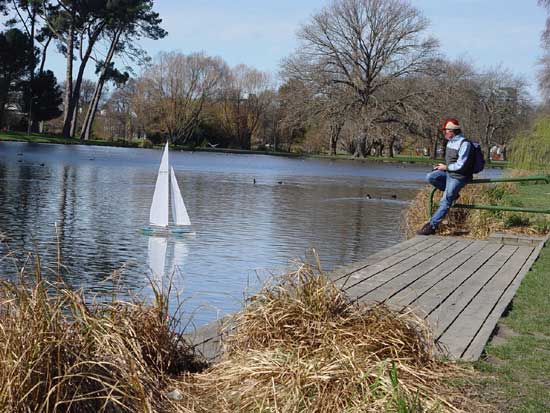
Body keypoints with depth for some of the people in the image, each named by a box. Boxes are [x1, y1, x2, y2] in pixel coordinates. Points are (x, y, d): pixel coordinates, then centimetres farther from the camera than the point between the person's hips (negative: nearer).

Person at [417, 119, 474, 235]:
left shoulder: (464, 144, -19)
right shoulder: (450, 142, 11)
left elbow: (460, 165, -22)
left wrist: (446, 167, -11)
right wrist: (442, 166, 4)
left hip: (458, 177, -9)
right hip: (448, 173, 9)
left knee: (445, 202, -10)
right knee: (430, 177, -12)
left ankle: (432, 226, -9)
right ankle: (452, 194, 2)